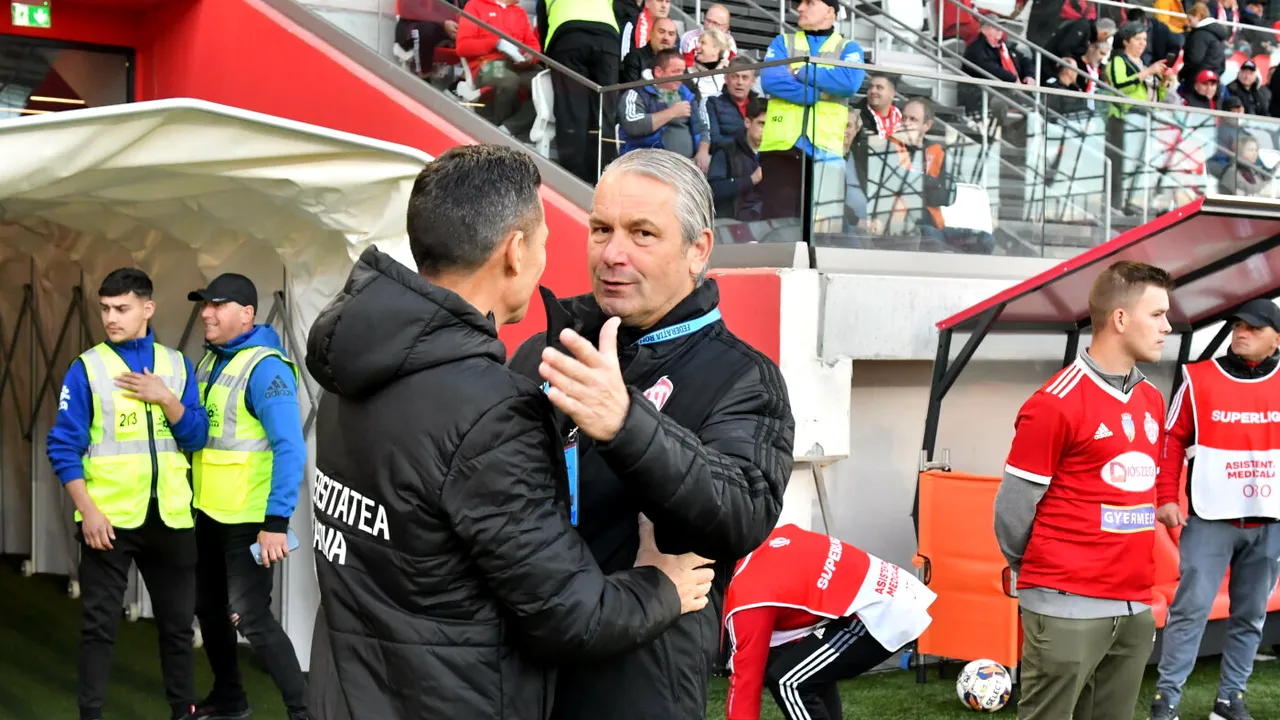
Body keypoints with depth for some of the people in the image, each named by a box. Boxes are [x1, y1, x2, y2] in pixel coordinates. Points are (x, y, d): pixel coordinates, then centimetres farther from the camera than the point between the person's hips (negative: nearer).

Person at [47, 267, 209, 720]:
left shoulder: (176, 365, 6)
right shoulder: (88, 367, -3)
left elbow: (196, 437, 4)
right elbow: (64, 446, -6)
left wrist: (166, 398, -12)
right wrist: (87, 511, -14)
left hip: (169, 515, 3)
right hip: (109, 516, -3)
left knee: (177, 621, 12)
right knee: (99, 624, 2)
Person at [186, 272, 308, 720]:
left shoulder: (265, 367, -18)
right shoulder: (209, 360, 8)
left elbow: (290, 449, -24)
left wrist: (277, 522, -28)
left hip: (248, 518, -9)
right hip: (208, 511, 9)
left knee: (251, 618, -6)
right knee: (209, 607, 18)